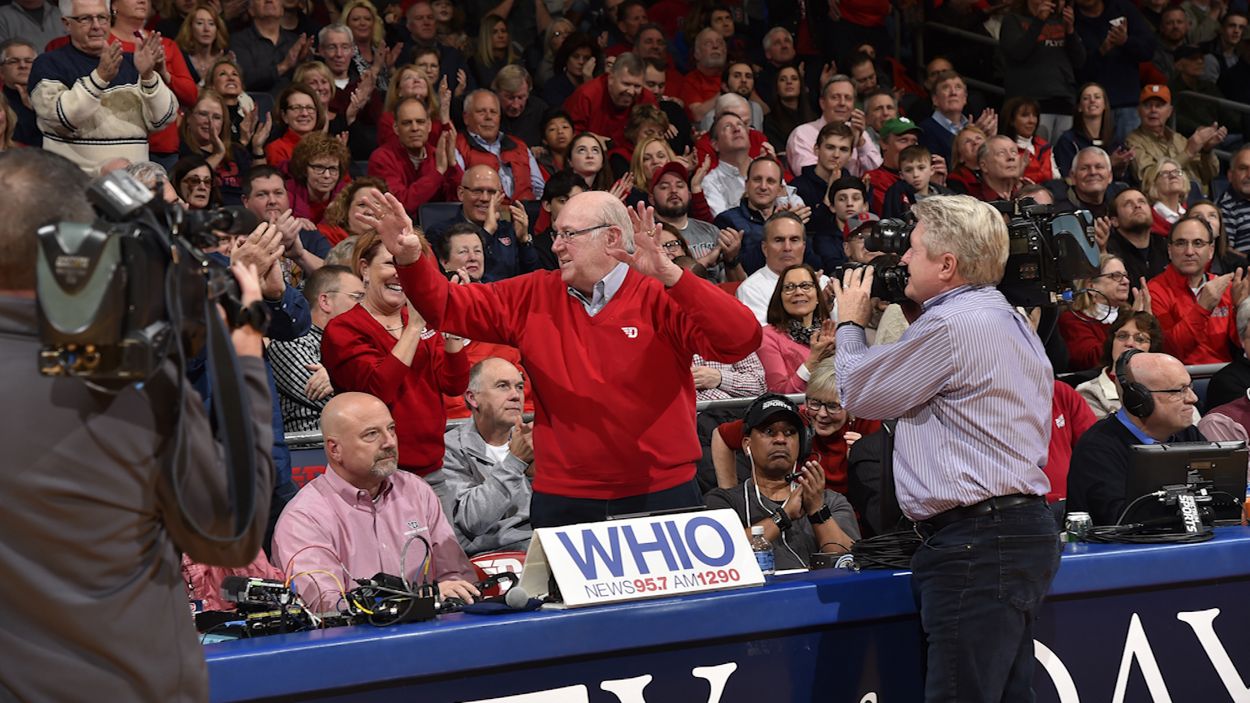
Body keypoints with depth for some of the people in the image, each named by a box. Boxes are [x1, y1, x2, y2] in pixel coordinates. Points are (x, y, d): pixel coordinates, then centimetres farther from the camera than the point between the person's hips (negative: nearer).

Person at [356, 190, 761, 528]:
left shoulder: (661, 298, -7)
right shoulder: (535, 297, 7)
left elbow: (742, 340, -21)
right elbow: (449, 307, 9)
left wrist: (668, 274, -30)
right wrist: (409, 259, -10)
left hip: (660, 495, -3)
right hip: (563, 499, 3)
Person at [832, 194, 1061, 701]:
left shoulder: (951, 326, -13)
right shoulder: (1010, 321, 20)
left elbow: (859, 394, -2)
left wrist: (851, 324, 16)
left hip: (976, 544, -11)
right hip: (1023, 531, 11)